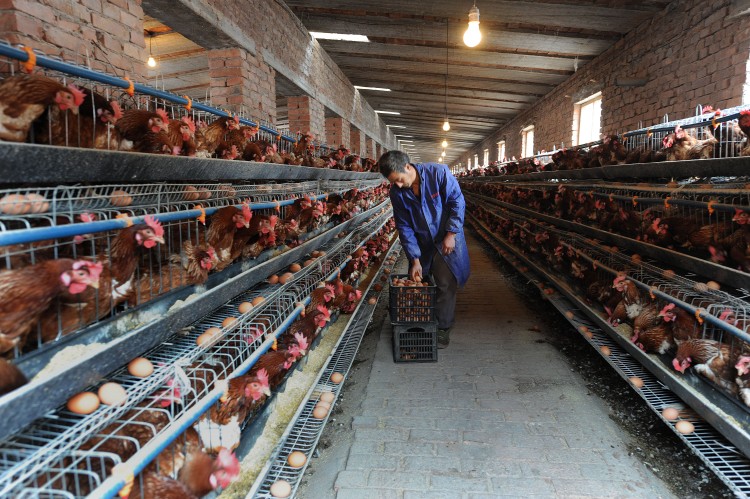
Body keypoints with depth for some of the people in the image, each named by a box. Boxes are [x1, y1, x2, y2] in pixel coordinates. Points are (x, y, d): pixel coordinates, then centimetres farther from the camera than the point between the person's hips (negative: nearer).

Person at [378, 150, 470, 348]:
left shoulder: (438, 173, -22)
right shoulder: (397, 192, -11)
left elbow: (457, 202, -15)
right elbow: (404, 226, -7)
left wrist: (451, 234, -17)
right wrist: (415, 259, -9)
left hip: (447, 238, -3)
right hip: (421, 243, 3)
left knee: (446, 284, -1)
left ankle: (443, 329, 14)